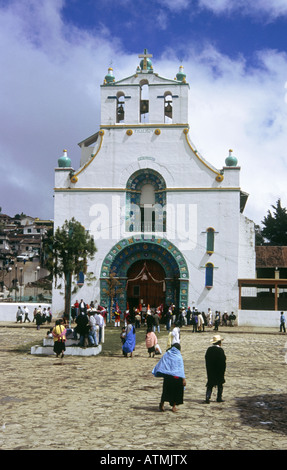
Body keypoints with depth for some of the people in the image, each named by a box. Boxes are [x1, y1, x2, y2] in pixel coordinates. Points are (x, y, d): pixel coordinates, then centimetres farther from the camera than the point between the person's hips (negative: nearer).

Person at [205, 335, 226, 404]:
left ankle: (207, 397, -6)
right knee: (220, 385, 11)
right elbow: (223, 361, -13)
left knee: (210, 385, 8)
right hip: (219, 371, -4)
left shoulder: (209, 349, 2)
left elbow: (206, 360, 7)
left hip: (210, 370, 4)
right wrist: (223, 370, -3)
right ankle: (219, 398, 15)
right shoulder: (220, 350, -14)